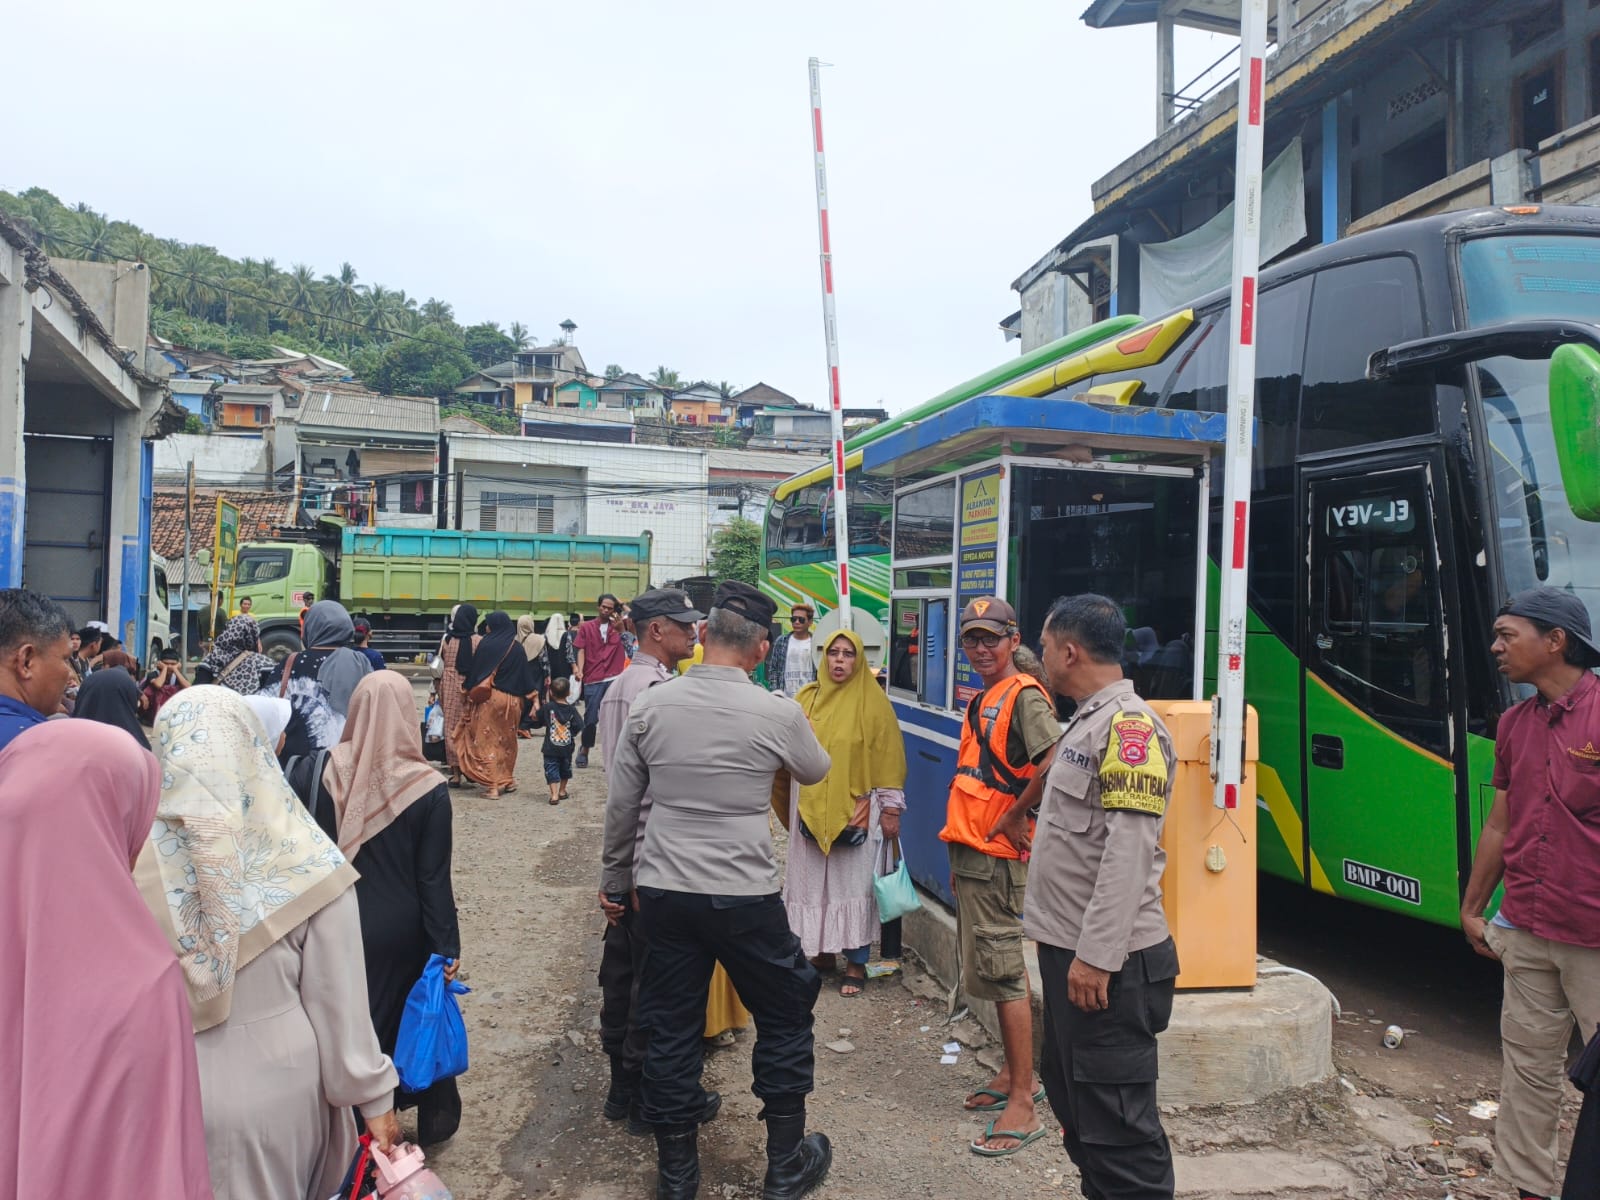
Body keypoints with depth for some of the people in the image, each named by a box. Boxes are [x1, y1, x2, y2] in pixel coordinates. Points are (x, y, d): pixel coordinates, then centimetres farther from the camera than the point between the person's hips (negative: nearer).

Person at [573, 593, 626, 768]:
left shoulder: (619, 627, 8)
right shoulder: (586, 627, 6)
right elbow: (581, 651, 1)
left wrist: (621, 606, 1)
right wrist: (579, 670, -14)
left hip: (614, 679, 1)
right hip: (593, 680, -1)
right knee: (591, 718, 3)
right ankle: (584, 751, 21)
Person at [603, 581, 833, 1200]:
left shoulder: (650, 705, -3)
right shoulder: (777, 714, -11)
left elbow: (621, 806, 4)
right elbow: (815, 770, 10)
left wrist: (616, 880, 18)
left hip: (663, 890, 3)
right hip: (745, 895, -3)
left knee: (670, 1027, 15)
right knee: (785, 1016, 17)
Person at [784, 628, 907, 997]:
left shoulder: (873, 702, -4)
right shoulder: (807, 698, 6)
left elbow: (889, 759, -4)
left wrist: (891, 808, -7)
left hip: (857, 809, -3)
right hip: (812, 808, 4)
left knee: (855, 883, 2)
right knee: (812, 881, 10)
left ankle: (856, 963, 12)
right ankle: (819, 948, 25)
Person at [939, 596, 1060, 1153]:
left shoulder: (1024, 697, -14)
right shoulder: (982, 701, 16)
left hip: (996, 856, -10)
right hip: (971, 852, 10)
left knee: (1002, 972, -5)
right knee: (994, 967, 18)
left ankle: (1023, 1105, 4)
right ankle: (1013, 1075, 32)